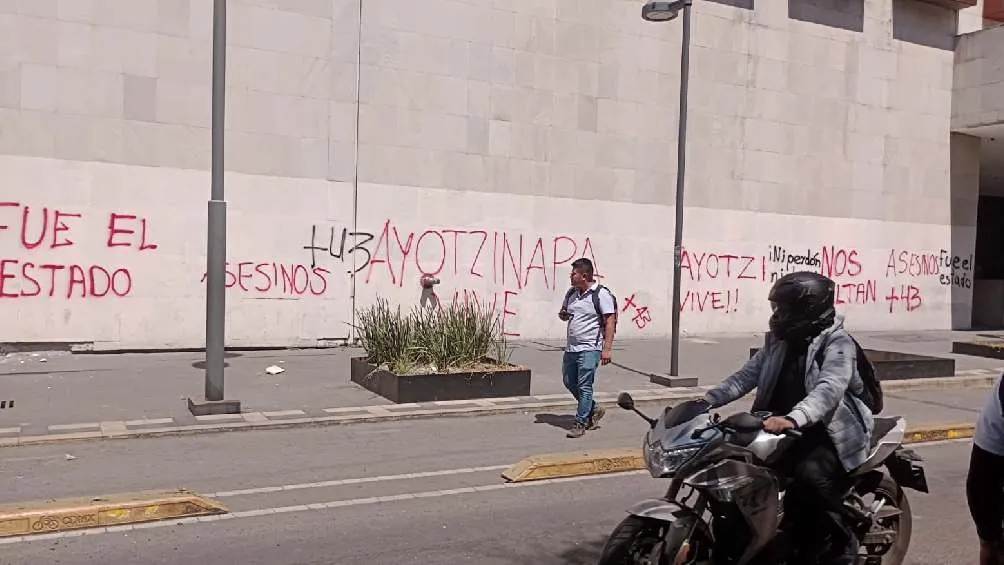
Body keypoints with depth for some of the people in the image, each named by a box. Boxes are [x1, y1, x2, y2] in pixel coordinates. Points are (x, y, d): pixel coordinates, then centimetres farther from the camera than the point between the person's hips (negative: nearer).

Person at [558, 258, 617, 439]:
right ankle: (593, 410, 31)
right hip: (571, 347, 8)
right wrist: (563, 315, -1)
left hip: (590, 348, -8)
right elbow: (565, 313, 26)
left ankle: (580, 423, 3)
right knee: (569, 382, 13)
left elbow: (610, 321, -13)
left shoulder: (601, 294, -11)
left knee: (584, 386, -6)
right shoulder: (571, 293, 11)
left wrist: (607, 348, -19)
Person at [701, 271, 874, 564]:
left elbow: (829, 389, -30)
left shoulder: (837, 343, -14)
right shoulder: (779, 340, 7)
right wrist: (707, 400, -8)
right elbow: (748, 375, 5)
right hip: (785, 432, 7)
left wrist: (792, 419, -47)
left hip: (828, 434, -7)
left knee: (810, 475, -32)